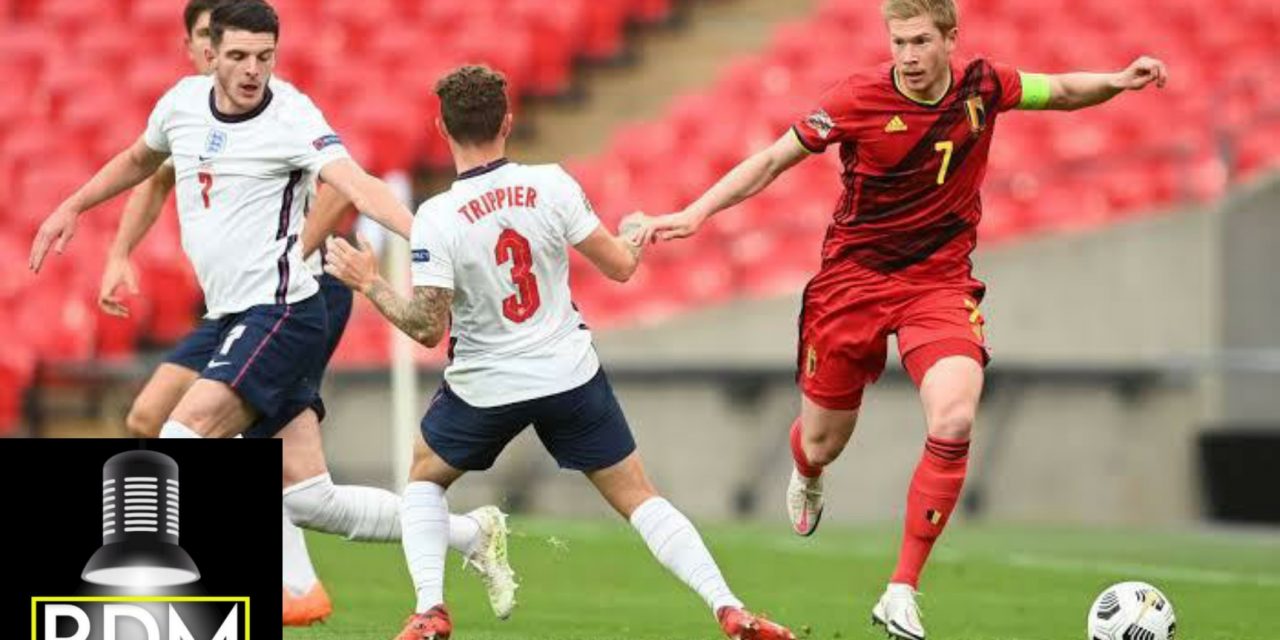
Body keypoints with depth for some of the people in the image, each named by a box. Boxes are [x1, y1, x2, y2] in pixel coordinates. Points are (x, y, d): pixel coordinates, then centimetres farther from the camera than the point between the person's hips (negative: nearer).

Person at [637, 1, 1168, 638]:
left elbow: (1062, 91, 12)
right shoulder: (859, 97, -15)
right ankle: (806, 476, 52)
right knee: (822, 444, 9)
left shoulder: (982, 85, -6)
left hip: (940, 280, 1)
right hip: (853, 275, -1)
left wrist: (1117, 81, -8)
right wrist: (696, 212, -18)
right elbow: (772, 161, -8)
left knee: (953, 422, -24)